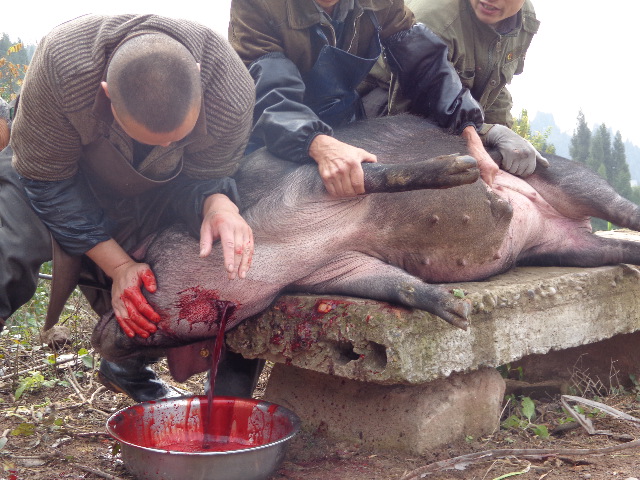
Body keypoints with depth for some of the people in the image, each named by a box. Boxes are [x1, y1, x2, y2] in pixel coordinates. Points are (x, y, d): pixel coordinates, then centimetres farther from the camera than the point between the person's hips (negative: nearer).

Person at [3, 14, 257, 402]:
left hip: (153, 195, 2)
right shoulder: (60, 65, -40)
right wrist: (118, 265, -28)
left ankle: (129, 369, 26)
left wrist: (218, 206, -45)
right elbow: (46, 181, -26)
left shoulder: (233, 92, -36)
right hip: (63, 174, -1)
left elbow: (199, 178, -20)